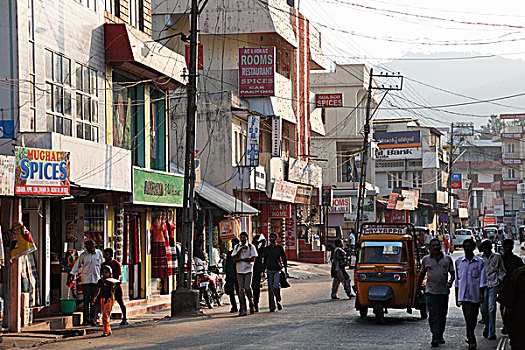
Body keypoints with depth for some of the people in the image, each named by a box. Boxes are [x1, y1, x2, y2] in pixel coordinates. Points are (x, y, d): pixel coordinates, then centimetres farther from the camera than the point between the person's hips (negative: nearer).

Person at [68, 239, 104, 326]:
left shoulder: (99, 253, 6)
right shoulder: (83, 255, 2)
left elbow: (102, 265, 16)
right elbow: (77, 265, 6)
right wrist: (71, 276, -2)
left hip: (96, 279, 1)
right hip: (85, 279, -1)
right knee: (86, 299, -4)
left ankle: (92, 318, 3)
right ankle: (86, 318, -2)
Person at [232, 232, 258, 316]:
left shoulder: (251, 247, 4)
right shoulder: (237, 247, 12)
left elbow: (253, 259, -6)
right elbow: (234, 259, 0)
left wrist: (241, 259, -8)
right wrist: (241, 249, -9)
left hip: (248, 270, -3)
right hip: (239, 271, 3)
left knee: (247, 288, -13)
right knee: (241, 290, -2)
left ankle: (251, 305, 8)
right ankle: (243, 310, -2)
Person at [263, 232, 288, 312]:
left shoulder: (280, 248, 5)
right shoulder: (266, 249, 10)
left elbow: (284, 259, 7)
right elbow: (265, 260, 14)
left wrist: (286, 269, 0)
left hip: (277, 270, -2)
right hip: (269, 270, 2)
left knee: (276, 285, -21)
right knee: (270, 288, -1)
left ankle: (279, 301, -1)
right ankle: (272, 306, 3)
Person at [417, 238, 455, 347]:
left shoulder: (447, 259, 8)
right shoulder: (426, 259, 8)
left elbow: (452, 273, 11)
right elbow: (422, 274, 17)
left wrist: (450, 281, -9)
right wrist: (418, 287, 17)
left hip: (443, 292, 1)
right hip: (430, 291, -1)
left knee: (442, 315, 8)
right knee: (433, 315, -10)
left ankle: (440, 336, 24)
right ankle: (435, 337, -15)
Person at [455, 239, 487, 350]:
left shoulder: (480, 262, 4)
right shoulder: (458, 262, 7)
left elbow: (482, 280, 4)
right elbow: (457, 281, 11)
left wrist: (482, 295, -4)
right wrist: (456, 297, 10)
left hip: (475, 295, 1)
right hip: (464, 295, -1)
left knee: (473, 319, 8)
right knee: (469, 318, -10)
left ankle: (470, 337, 27)